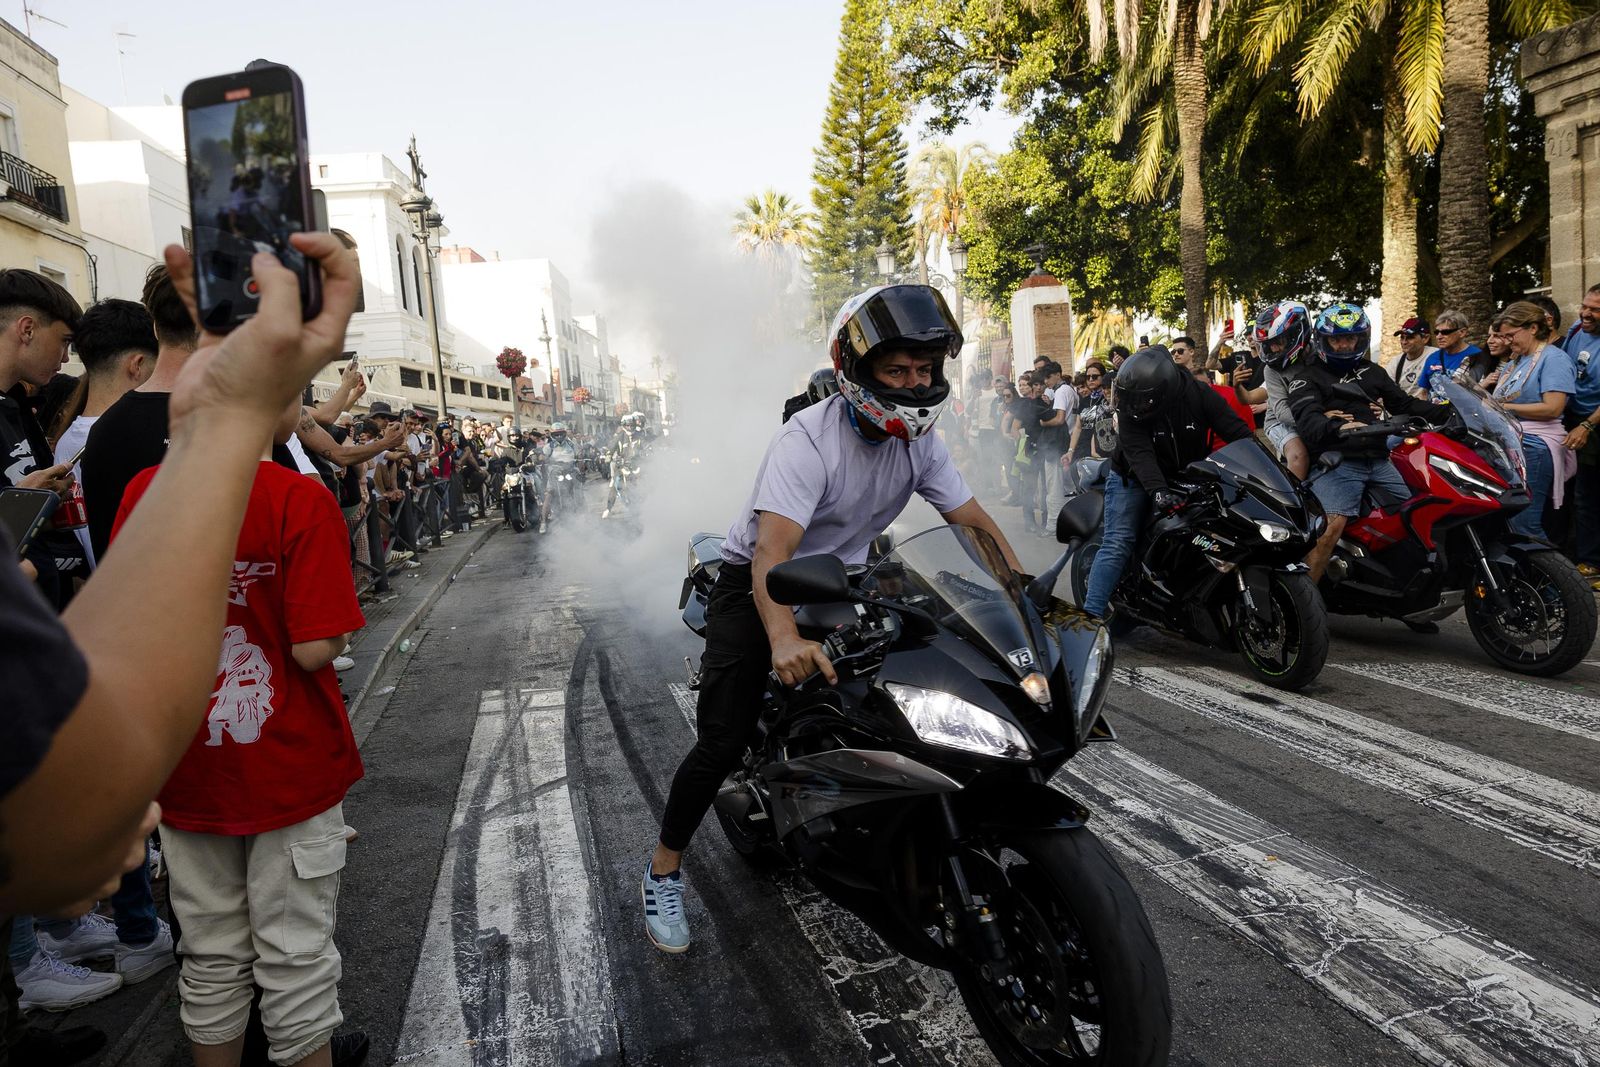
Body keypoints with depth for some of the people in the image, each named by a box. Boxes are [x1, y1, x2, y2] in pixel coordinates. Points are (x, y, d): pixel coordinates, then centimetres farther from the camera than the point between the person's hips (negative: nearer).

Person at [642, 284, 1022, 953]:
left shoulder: (919, 441, -6)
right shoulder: (810, 439, -28)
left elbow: (974, 521, -2)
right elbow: (772, 550, -39)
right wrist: (784, 637, -57)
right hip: (758, 584, -6)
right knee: (724, 741, -14)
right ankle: (663, 869, 7)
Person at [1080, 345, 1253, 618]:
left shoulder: (1199, 394, -15)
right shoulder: (1130, 408, -20)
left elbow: (1239, 433, -16)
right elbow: (1139, 453, -30)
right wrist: (1158, 491, -45)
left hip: (1186, 478, 3)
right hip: (1135, 479, -3)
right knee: (1117, 544, -17)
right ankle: (1091, 615, -22)